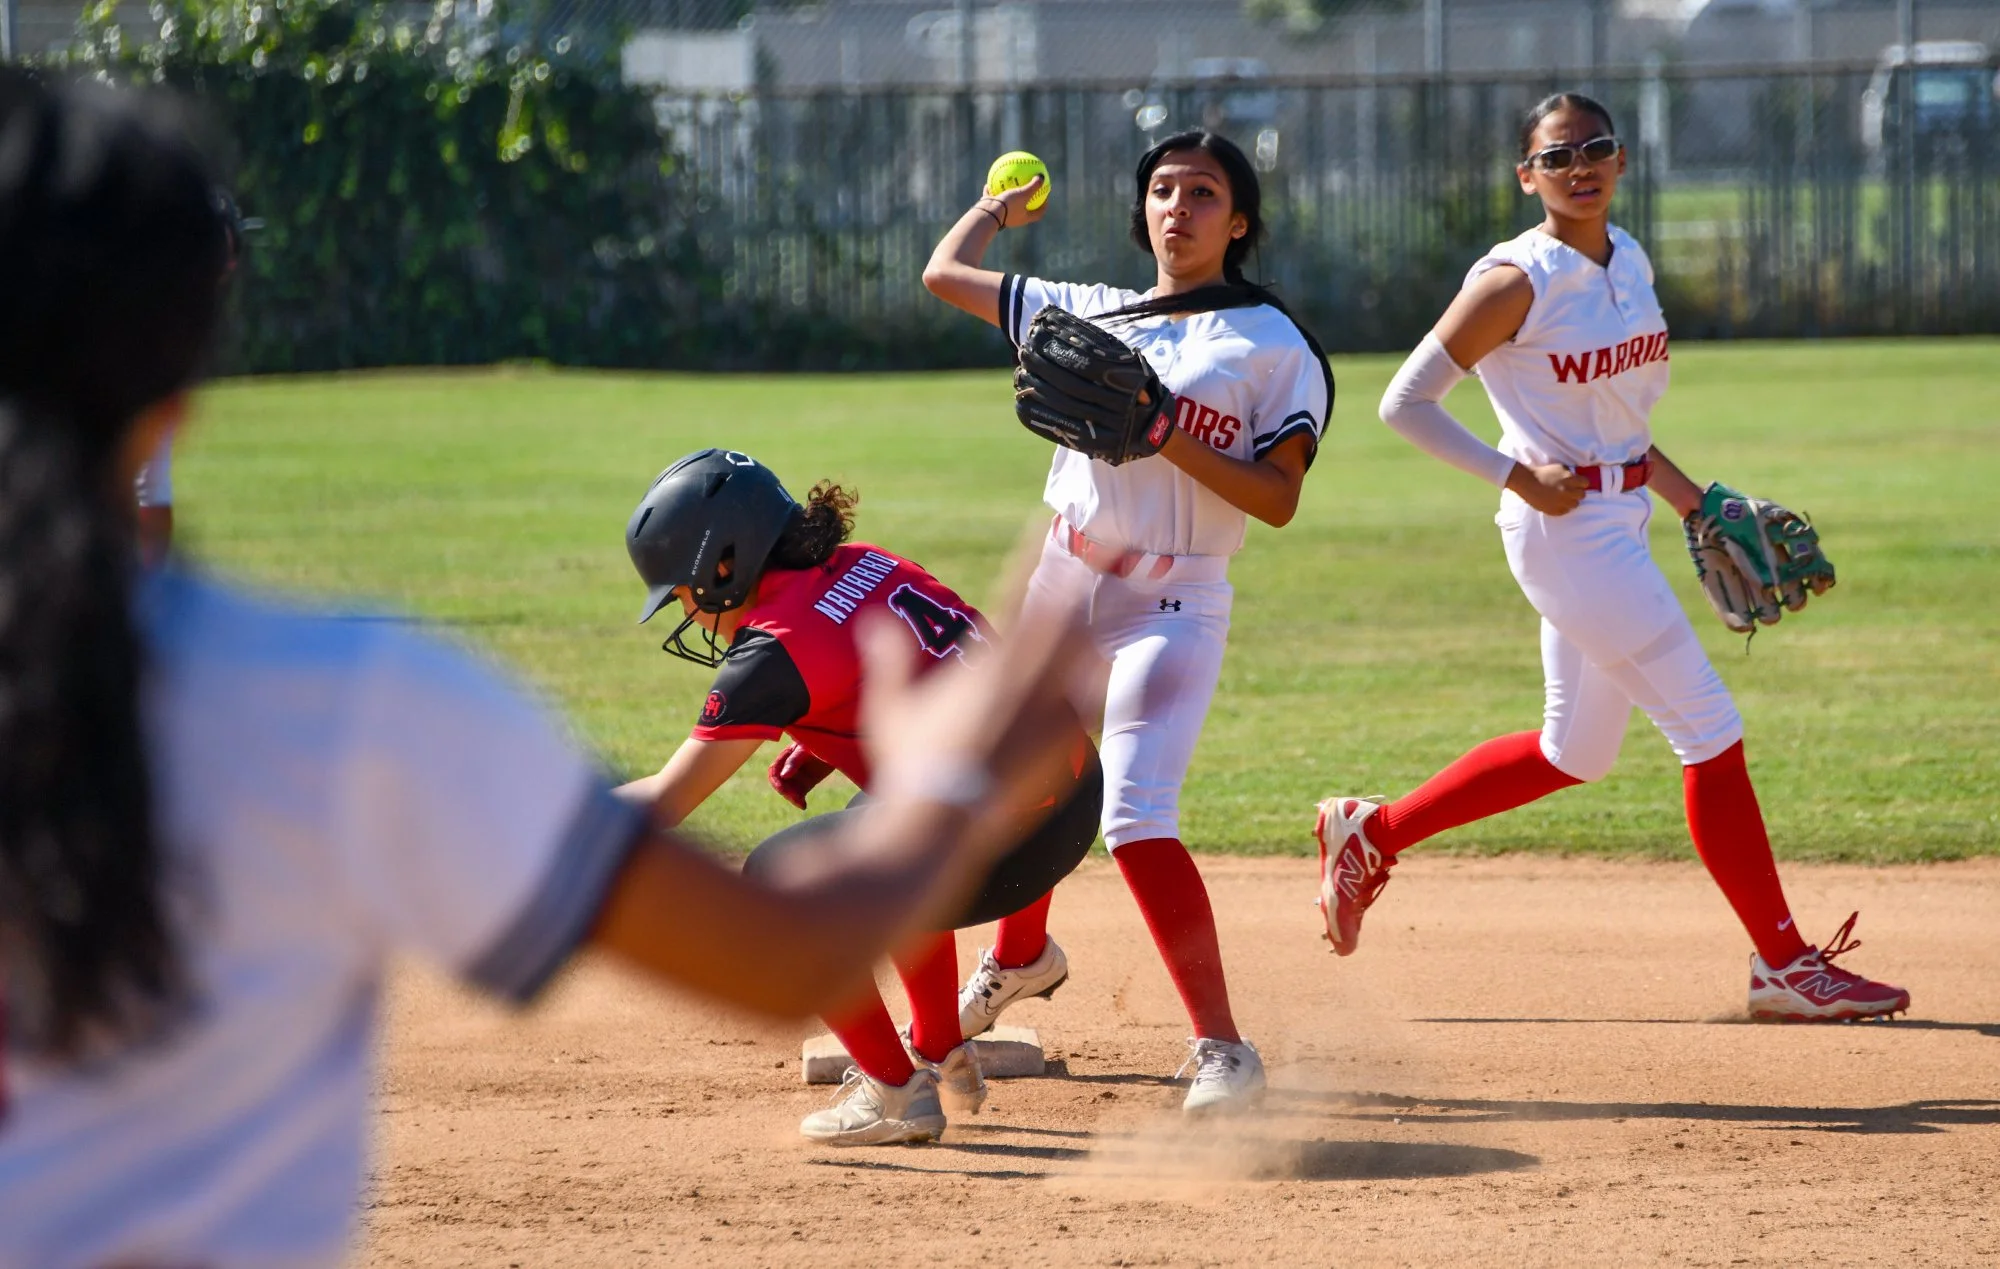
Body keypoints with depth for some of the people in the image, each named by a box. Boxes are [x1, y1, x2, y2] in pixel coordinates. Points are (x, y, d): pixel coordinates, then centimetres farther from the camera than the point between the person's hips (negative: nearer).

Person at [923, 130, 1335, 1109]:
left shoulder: (1276, 346, -3)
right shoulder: (1090, 314, 11)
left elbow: (1277, 499, -11)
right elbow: (945, 272, 20)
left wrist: (1168, 439, -21)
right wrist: (1001, 207, 37)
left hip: (1172, 604, -6)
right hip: (1062, 585, 6)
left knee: (1135, 819, -21)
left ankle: (1220, 1046, -20)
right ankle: (1019, 957, 49)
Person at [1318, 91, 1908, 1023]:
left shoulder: (1630, 262, 8)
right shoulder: (1517, 282, -15)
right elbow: (1405, 403, -13)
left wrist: (1681, 492, 15)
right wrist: (1516, 475, -18)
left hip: (1622, 518, 9)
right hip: (1566, 529, -9)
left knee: (1575, 754, 17)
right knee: (1711, 733, -8)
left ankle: (1370, 832, 30)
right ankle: (1784, 964, -1)